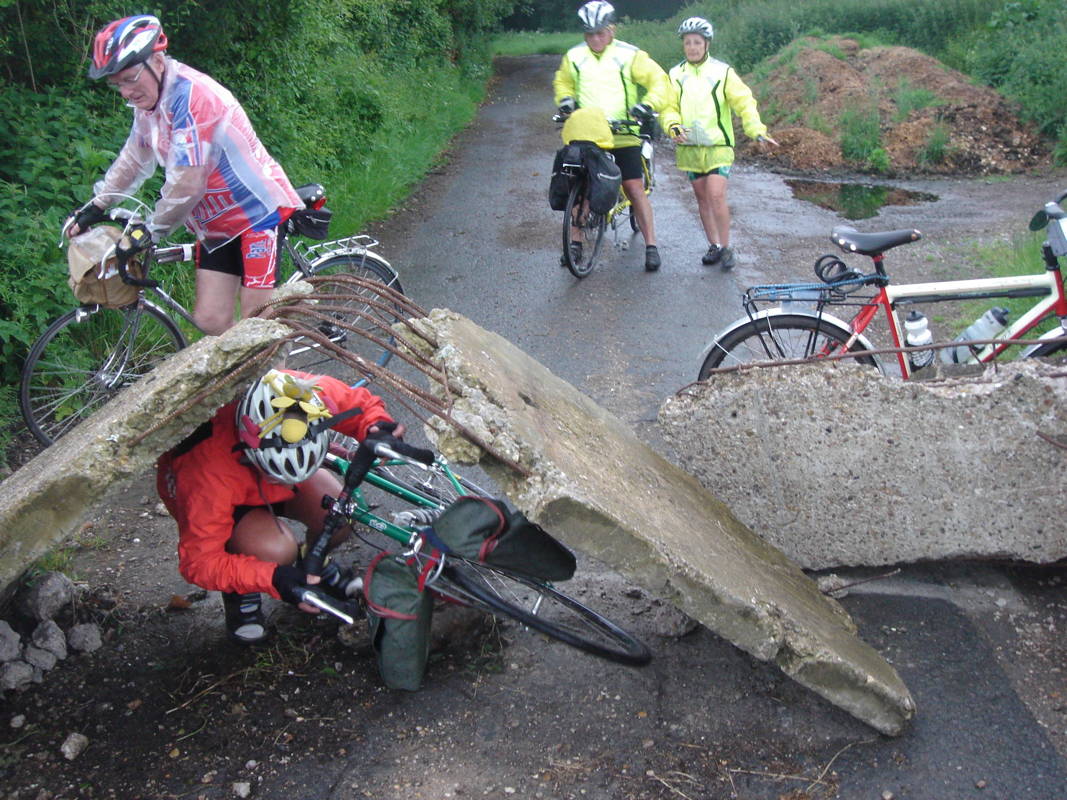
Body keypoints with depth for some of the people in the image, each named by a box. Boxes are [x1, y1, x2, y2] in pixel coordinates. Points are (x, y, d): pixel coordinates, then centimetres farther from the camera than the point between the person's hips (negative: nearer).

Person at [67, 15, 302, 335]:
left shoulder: (189, 95, -25)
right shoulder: (148, 99, 4)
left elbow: (187, 184, -27)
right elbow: (134, 158, 19)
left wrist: (152, 230, -15)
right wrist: (96, 207, 19)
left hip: (259, 213, -8)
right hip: (216, 225, 8)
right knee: (210, 321, 3)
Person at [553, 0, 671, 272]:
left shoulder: (629, 55, -3)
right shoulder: (574, 57, 5)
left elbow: (659, 80, -2)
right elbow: (562, 82, 23)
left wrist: (648, 104, -18)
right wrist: (565, 99, 2)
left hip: (623, 137, -2)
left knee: (635, 189, -6)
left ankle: (651, 246, -1)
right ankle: (575, 241, 18)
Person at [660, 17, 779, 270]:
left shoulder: (722, 72, -3)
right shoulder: (676, 75, 5)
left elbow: (744, 102, -6)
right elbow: (669, 107, 3)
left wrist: (757, 132, -19)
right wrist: (673, 127, -19)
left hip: (718, 145, -3)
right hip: (689, 147, 3)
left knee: (716, 195, -15)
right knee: (702, 197, 9)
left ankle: (726, 248, -3)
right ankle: (714, 246, 20)